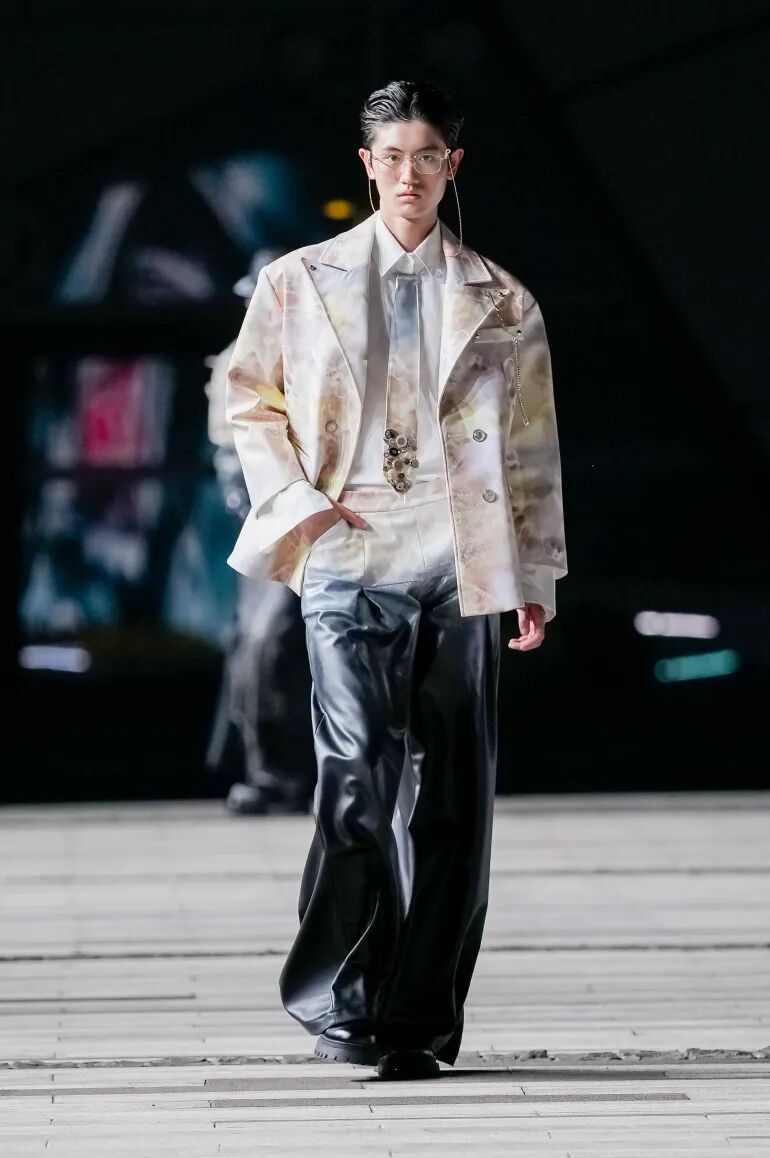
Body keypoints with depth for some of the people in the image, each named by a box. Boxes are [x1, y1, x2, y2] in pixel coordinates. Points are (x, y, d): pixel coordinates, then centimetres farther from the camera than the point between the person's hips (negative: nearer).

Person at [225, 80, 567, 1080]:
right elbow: (252, 404, 14)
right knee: (359, 772, -14)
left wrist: (537, 575, 10)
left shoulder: (502, 303, 11)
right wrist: (295, 498, -2)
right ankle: (344, 1001, -6)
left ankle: (425, 1017, 8)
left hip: (461, 562, 2)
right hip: (348, 557, -1)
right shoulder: (300, 283, 9)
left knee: (450, 794, 1)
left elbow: (533, 451, 13)